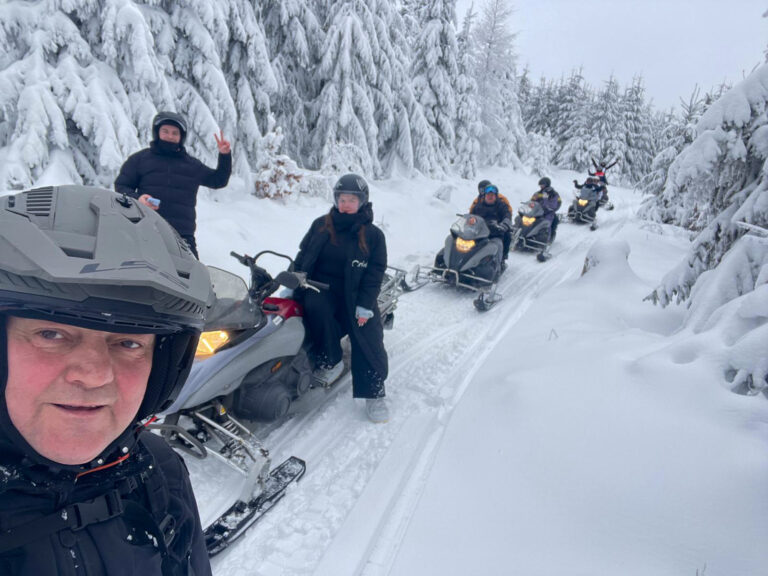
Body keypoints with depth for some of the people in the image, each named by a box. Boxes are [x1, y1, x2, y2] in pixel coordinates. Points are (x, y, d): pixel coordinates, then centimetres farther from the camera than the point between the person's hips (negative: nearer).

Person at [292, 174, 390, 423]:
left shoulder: (373, 235, 1)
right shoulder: (321, 225, 8)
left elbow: (375, 273, -4)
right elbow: (302, 256, 14)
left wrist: (365, 305, -14)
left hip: (354, 293, -1)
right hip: (321, 286, 1)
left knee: (368, 336, -17)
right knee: (316, 307, -33)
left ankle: (374, 393, -4)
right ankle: (331, 360, -15)